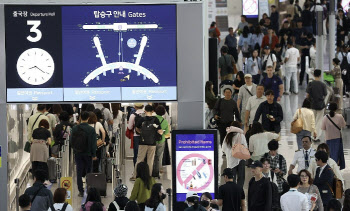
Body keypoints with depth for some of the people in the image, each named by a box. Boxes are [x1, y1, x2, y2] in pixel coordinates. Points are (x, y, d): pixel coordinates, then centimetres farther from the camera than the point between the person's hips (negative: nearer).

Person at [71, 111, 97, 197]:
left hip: (78, 153, 2)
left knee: (79, 173, 5)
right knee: (88, 172, 9)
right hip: (88, 153, -2)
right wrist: (94, 155, -4)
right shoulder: (91, 129, -10)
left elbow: (71, 141, 2)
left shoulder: (75, 128, -3)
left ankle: (81, 191, 3)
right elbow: (93, 143, -10)